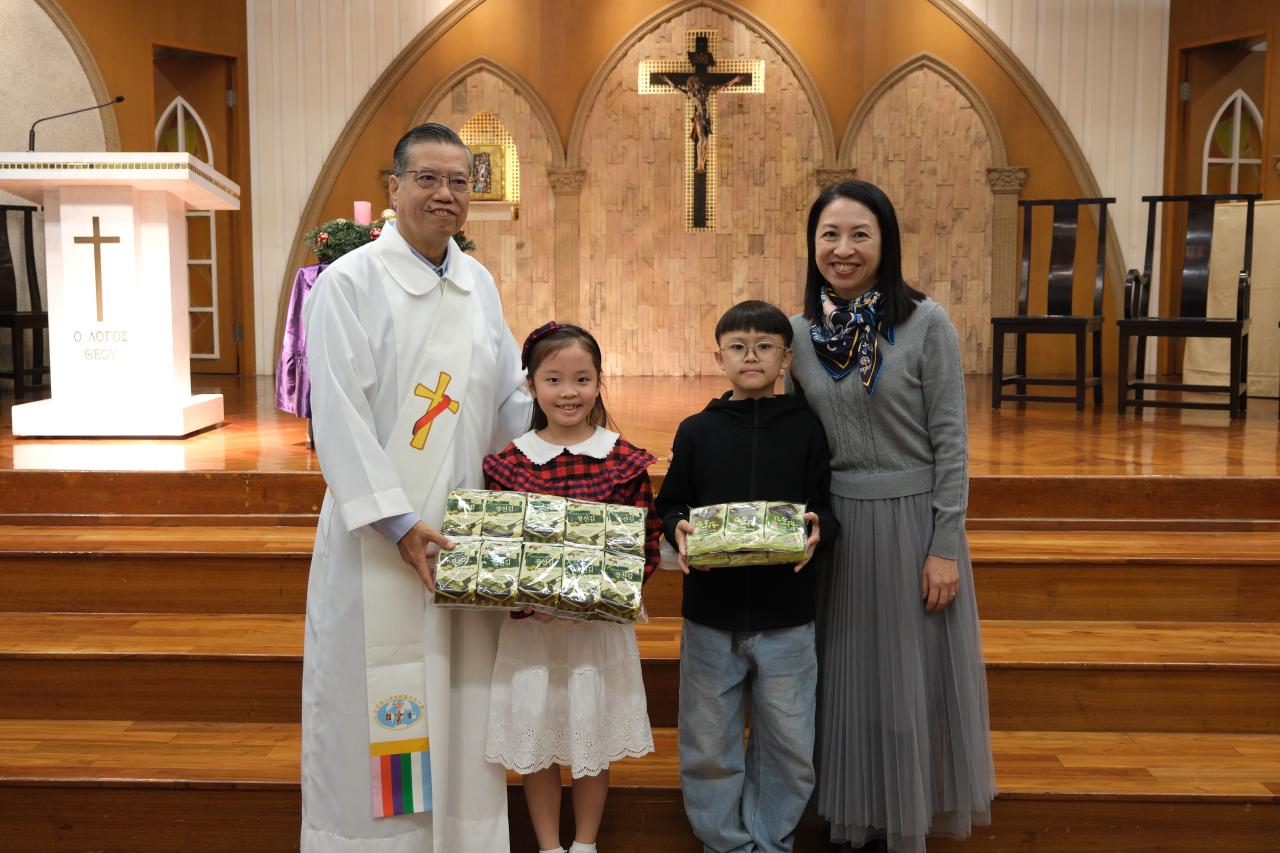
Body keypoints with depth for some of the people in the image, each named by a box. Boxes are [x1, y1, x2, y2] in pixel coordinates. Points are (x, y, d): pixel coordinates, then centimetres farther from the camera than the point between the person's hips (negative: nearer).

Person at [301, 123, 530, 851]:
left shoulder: (479, 283, 10)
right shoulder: (351, 282, -7)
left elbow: (513, 400, 14)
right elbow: (340, 416, -13)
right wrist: (398, 522, -18)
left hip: (466, 531, 5)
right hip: (379, 535, -5)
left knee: (461, 701, 12)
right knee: (375, 705, 3)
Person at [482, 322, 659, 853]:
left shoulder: (624, 460, -4)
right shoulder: (509, 462, -3)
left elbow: (647, 542, -3)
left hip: (603, 622, 0)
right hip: (530, 624, 1)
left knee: (593, 735, 13)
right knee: (535, 736, 11)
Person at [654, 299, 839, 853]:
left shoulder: (806, 429, 1)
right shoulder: (696, 431, 2)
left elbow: (827, 507, 3)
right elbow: (670, 505, 7)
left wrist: (816, 531, -18)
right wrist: (679, 531, -14)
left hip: (786, 616, 0)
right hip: (710, 616, 0)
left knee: (788, 745, 11)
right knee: (708, 745, 11)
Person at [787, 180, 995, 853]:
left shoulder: (926, 324, -9)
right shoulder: (800, 331, 2)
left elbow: (950, 443, -9)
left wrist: (945, 546, -12)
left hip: (910, 521, -3)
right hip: (832, 525, 4)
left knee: (909, 679, 8)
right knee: (845, 678, 13)